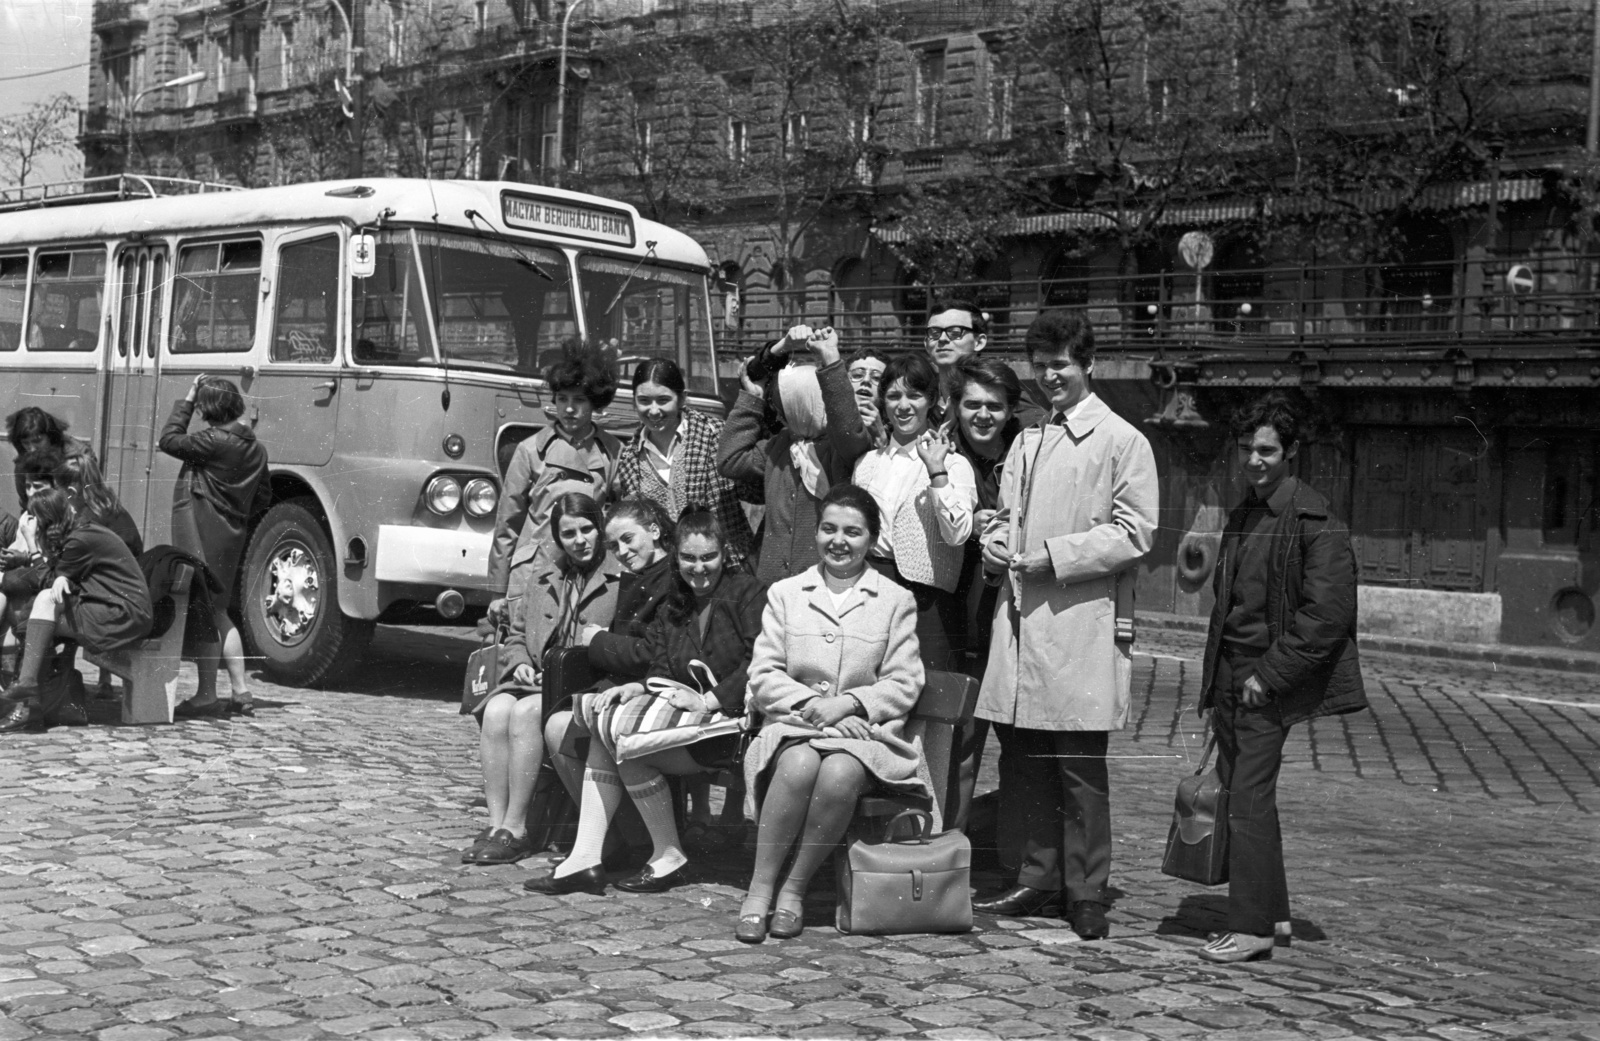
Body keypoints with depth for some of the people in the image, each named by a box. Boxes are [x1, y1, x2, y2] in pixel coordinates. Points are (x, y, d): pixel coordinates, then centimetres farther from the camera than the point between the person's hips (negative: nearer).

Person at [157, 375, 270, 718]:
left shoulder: (214, 441, -17)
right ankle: (240, 691, 16)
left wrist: (187, 400, -3)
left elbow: (169, 440, -9)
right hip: (232, 534, 8)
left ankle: (207, 695, 2)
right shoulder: (254, 447, 9)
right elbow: (263, 495, 16)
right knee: (218, 611, 17)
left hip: (202, 534, -8)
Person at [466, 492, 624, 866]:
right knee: (497, 710, -26)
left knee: (526, 712, -32)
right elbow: (516, 633, 27)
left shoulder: (622, 579, -1)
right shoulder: (543, 579, 22)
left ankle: (516, 829, -26)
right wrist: (519, 663, 5)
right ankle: (497, 824, -25)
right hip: (536, 679, 6)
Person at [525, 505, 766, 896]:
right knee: (606, 723, -14)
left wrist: (711, 699, -20)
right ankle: (585, 858, -18)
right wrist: (637, 687, -7)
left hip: (733, 721, -7)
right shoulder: (672, 608, 21)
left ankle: (669, 856, -9)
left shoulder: (747, 593, -1)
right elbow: (662, 671, 15)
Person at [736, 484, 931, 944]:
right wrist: (808, 701, -10)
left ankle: (794, 890, -19)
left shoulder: (896, 601, 11)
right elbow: (763, 675, 8)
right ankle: (759, 889, -25)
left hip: (864, 730, -1)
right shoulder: (784, 594, 15)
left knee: (841, 775, -35)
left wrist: (847, 702, -11)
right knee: (799, 766, -35)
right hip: (794, 724, 1)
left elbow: (903, 685, 5)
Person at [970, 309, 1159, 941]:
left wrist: (1055, 555, -15)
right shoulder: (1027, 441, 19)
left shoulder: (1122, 441, -2)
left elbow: (1134, 532, -8)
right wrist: (995, 542, 6)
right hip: (1021, 617, 6)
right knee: (1022, 758, 9)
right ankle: (1038, 879, 20)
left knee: (1079, 768, -2)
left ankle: (1086, 894, 8)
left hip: (1081, 626, -6)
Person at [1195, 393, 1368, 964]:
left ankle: (1252, 928, -2)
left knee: (1250, 801, -9)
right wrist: (1216, 680, 15)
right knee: (1235, 793, 10)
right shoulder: (1242, 515, 15)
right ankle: (1270, 911, 21)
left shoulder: (1316, 522, -11)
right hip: (1229, 675, 8)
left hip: (1274, 684, -8)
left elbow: (1326, 616, -17)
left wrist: (1270, 676, -15)